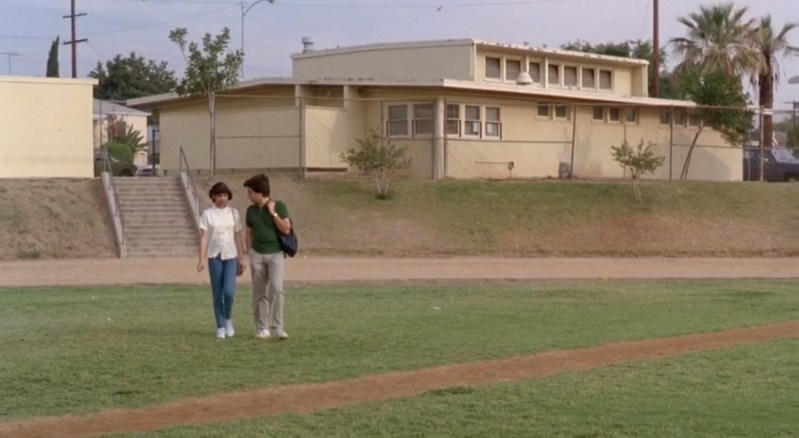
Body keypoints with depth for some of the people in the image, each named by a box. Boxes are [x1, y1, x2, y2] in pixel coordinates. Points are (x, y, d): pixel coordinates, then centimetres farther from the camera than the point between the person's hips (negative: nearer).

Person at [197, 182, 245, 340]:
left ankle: (228, 319, 14)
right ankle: (220, 327, 13)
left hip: (231, 256, 1)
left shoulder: (233, 213, 5)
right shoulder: (207, 214, -1)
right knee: (217, 294, 3)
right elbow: (203, 237, -5)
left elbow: (238, 236, 7)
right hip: (214, 257, -1)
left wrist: (241, 258, 5)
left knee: (229, 291, -12)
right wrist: (202, 259, -14)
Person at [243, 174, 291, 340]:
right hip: (257, 255, 3)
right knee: (260, 293, 3)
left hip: (276, 254, -3)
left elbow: (286, 230, -10)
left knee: (276, 289, -16)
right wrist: (251, 252, 3)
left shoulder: (279, 206, -5)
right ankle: (262, 328, 10)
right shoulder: (251, 210, 5)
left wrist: (273, 213, -13)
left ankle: (277, 328, -14)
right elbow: (249, 234, 13)